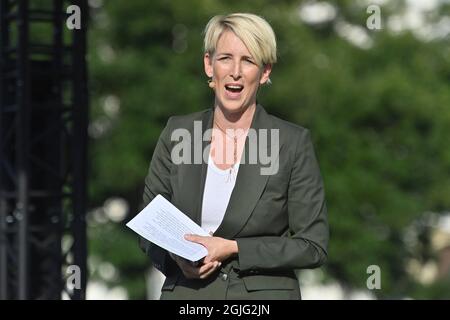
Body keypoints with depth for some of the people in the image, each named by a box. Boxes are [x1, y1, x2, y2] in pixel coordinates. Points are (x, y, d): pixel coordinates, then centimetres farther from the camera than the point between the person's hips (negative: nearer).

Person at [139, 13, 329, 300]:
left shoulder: (294, 142, -7)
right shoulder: (177, 133, 1)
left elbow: (313, 245, -6)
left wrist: (233, 249, -15)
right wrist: (176, 255, -11)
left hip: (264, 291, -2)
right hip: (186, 292, 2)